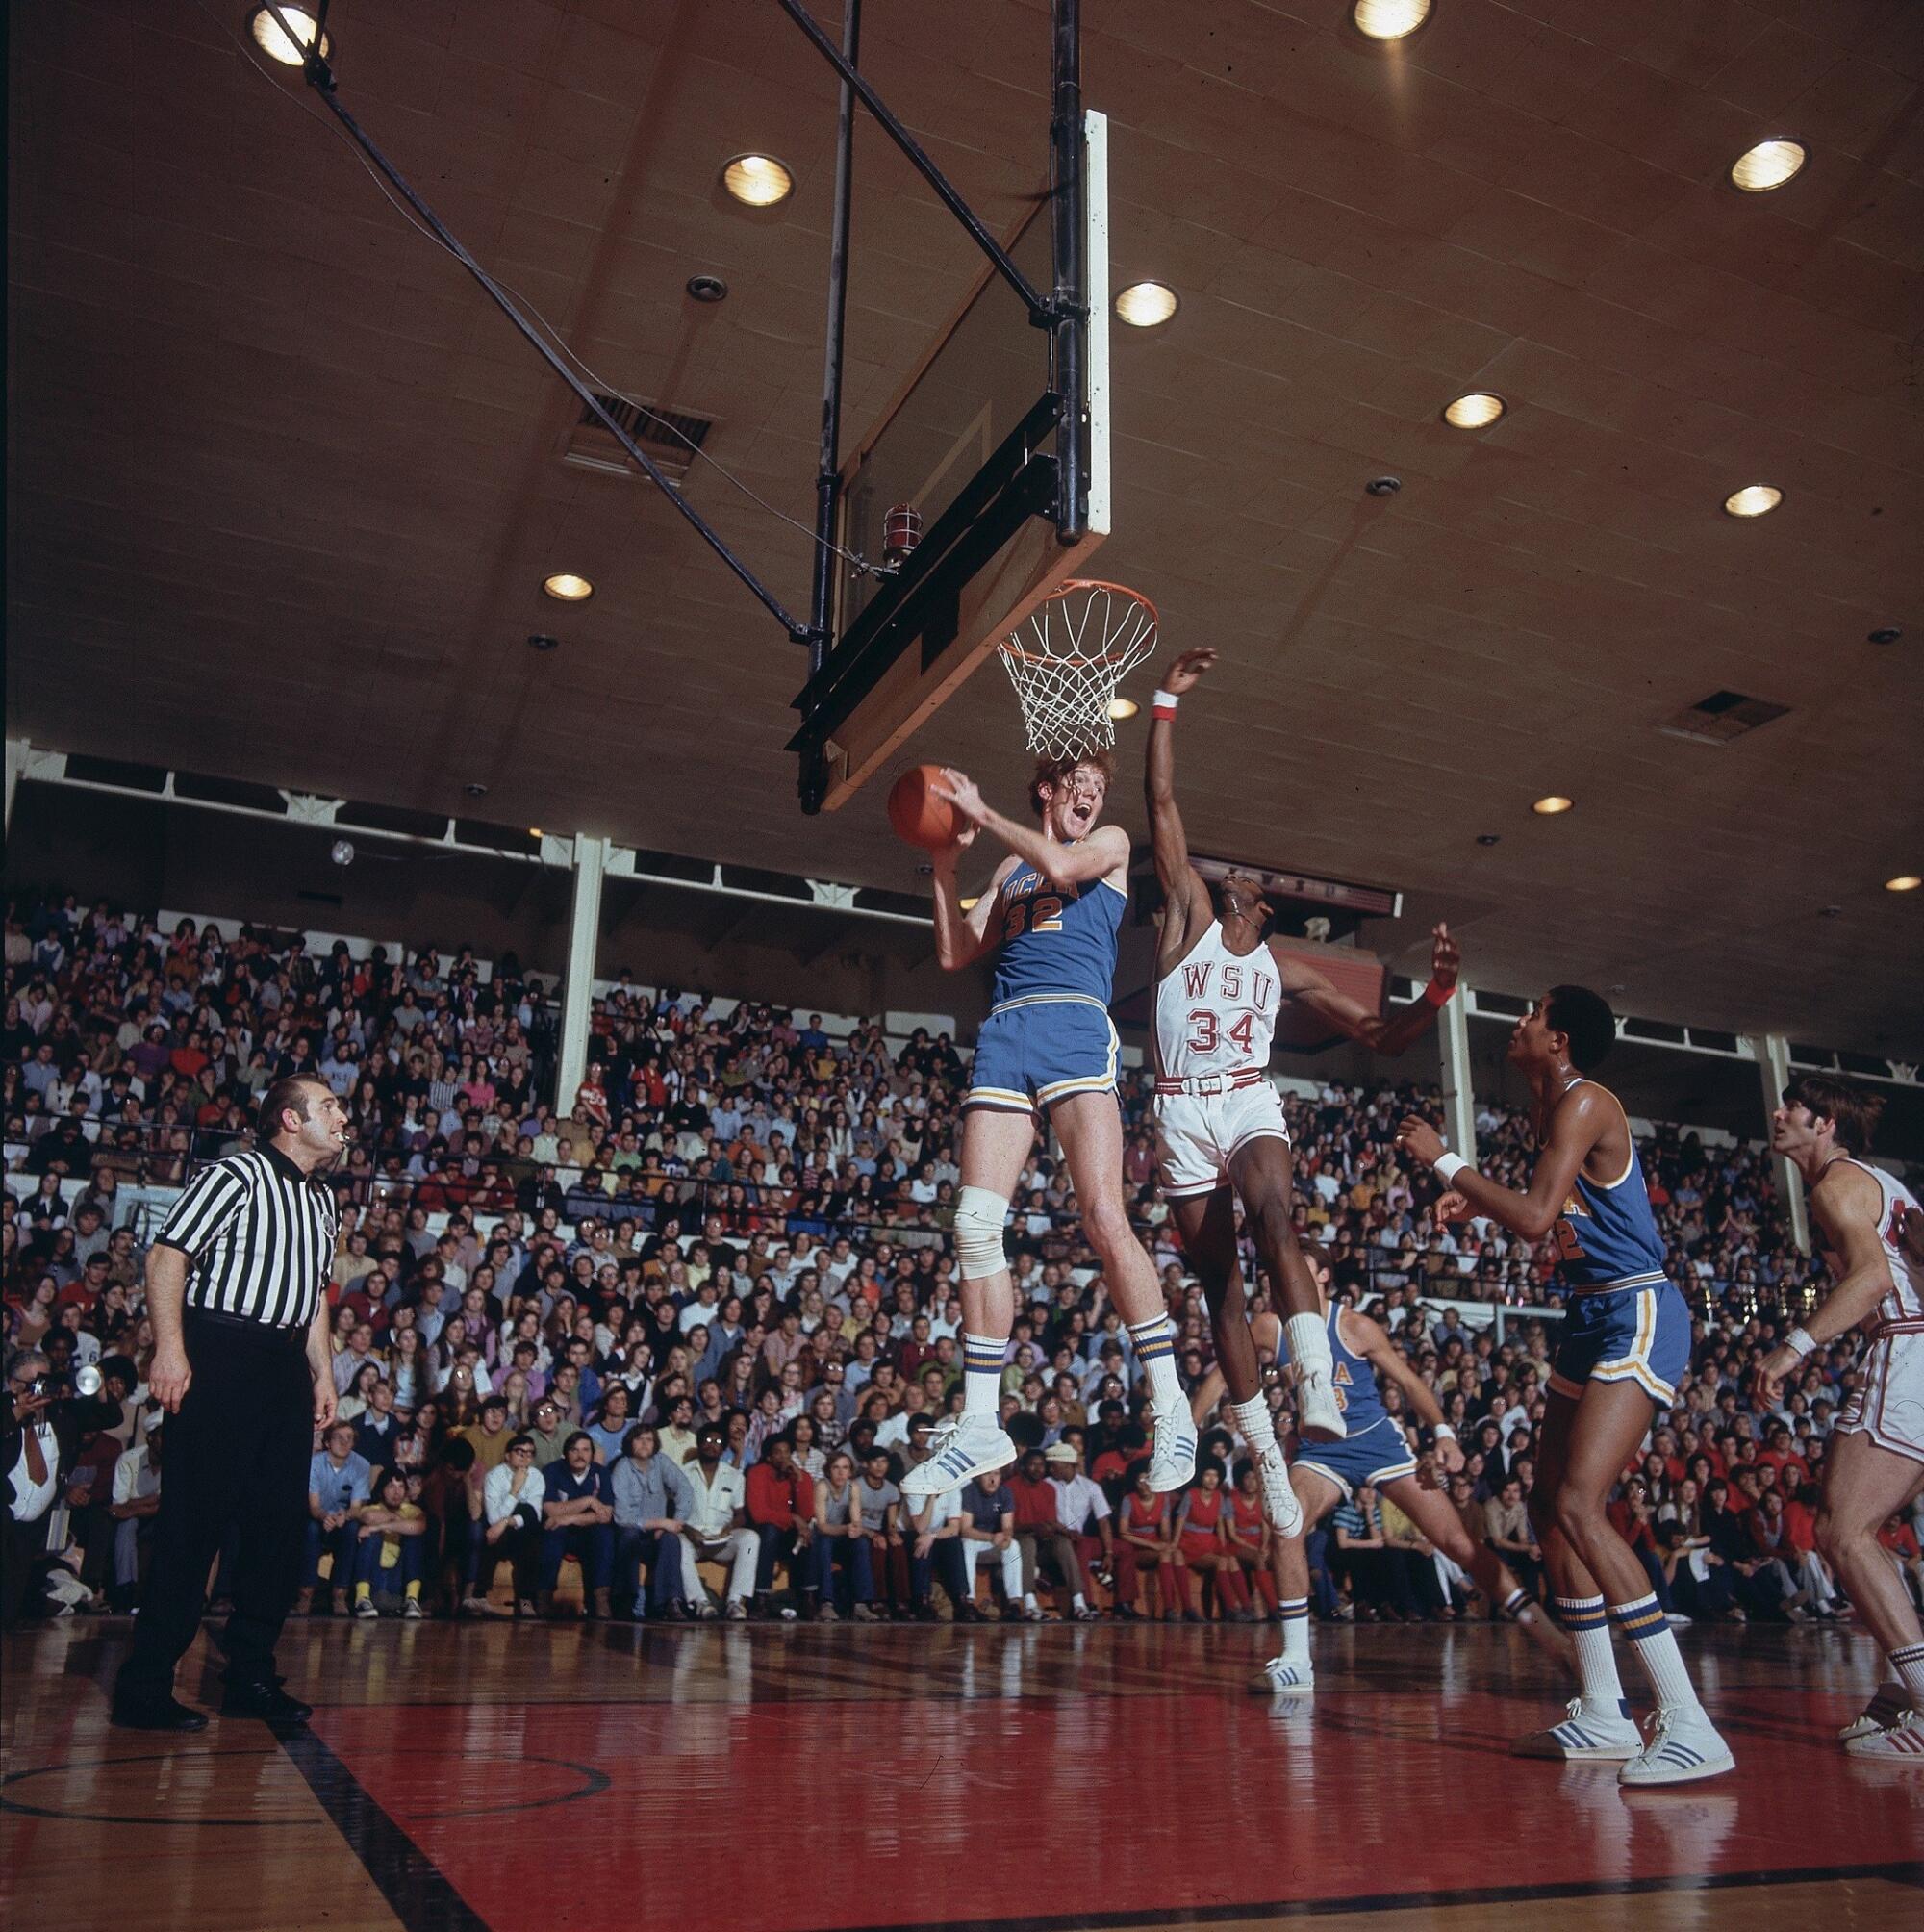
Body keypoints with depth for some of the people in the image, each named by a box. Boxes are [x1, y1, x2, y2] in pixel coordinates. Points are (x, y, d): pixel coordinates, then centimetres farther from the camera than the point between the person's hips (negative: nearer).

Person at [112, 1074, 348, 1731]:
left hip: (286, 1363, 8)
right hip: (221, 1355, -8)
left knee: (282, 1521, 7)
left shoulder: (323, 1200, 19)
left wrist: (323, 1374, 19)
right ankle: (144, 1687, 4)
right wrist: (169, 1347, -20)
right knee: (195, 1518, -5)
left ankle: (251, 1675, 18)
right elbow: (167, 1253, -12)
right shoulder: (236, 1174, -5)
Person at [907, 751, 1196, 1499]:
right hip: (1003, 1034, 5)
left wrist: (981, 812, 1)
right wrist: (946, 865, 13)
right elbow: (956, 954, 20)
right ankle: (980, 1424, 2)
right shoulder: (1010, 869, 28)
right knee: (975, 1225, -5)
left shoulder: (1110, 842, 16)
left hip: (1074, 1025, -4)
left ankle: (1170, 1409, -9)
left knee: (1104, 1219, -19)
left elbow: (1061, 865, -7)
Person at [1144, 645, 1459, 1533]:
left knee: (1273, 1219, -32)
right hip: (1181, 1110, 0)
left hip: (1249, 1101, 0)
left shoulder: (1286, 968, 16)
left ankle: (1317, 1390, -44)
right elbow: (1161, 800, 4)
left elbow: (1381, 1036, 15)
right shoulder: (1189, 915, 12)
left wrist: (1437, 991, -3)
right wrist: (1168, 701, 0)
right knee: (1217, 1282, 1)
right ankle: (1266, 1452, 9)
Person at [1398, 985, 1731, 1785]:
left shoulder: (1585, 1102, -15)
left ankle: (1689, 1724, -17)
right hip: (1593, 1316, 11)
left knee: (1579, 1508, -20)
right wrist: (1475, 1201, 10)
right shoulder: (1553, 1109, 15)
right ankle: (1604, 1714, 19)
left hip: (1638, 1314, -11)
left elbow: (1536, 1217, -24)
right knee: (1548, 1508, 11)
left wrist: (1444, 1160, -15)